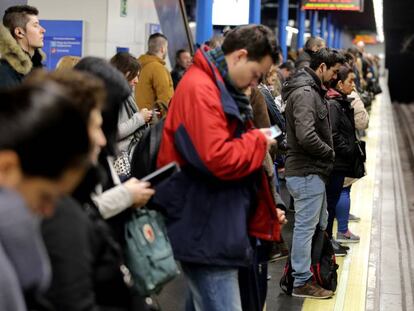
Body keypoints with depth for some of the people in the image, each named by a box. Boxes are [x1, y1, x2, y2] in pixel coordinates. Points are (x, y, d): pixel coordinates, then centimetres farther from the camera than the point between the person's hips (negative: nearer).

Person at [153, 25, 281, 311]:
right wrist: (258, 142, -12)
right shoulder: (200, 89, -19)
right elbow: (217, 159, -28)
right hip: (207, 231, -11)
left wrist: (255, 141, 5)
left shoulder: (221, 86, 14)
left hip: (212, 228, 11)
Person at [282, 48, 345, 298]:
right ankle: (302, 281, 9)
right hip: (307, 172, -11)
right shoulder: (304, 93, -19)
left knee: (320, 223, 20)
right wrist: (330, 153, -15)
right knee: (306, 226, -1)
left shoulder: (313, 90, 14)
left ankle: (315, 271, 32)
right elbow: (306, 136, -29)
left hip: (313, 170, 11)